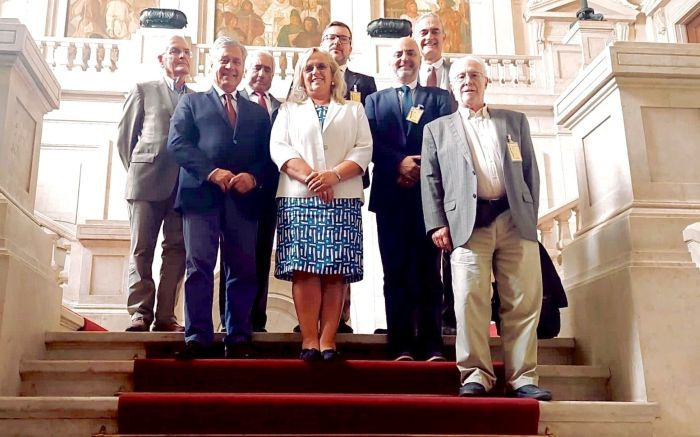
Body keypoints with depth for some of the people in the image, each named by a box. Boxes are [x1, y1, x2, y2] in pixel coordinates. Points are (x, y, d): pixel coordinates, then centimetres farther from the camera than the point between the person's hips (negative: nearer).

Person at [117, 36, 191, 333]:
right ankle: (140, 312, -1)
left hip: (185, 183, 2)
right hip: (148, 180, -2)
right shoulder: (144, 90, 12)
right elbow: (125, 137, 10)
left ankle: (165, 315, 2)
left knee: (176, 249, -1)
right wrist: (136, 171, 6)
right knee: (141, 249, -3)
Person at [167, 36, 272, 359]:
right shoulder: (191, 102, 17)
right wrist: (212, 172, -12)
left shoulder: (258, 112, 23)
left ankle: (238, 338, 6)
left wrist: (253, 177, -10)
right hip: (201, 194, -2)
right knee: (199, 266, -6)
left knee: (243, 269, 0)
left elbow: (267, 155, 12)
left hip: (243, 199, 2)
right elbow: (177, 143, 2)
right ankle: (198, 336, -3)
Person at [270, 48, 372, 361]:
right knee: (304, 269, -8)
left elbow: (364, 150, 5)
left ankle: (328, 339, -4)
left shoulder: (353, 110, 18)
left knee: (335, 271, -5)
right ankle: (309, 339, -5)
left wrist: (333, 175, -12)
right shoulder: (289, 110, 19)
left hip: (343, 199, 0)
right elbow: (279, 148, 4)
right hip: (299, 198, 0)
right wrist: (309, 176, -13)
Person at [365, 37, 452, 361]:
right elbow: (370, 143, 4)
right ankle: (401, 344, 2)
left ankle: (432, 343, 1)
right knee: (396, 270, -1)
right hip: (391, 194, 1)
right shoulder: (375, 100, 19)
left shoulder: (439, 97, 16)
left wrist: (422, 168, -14)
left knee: (428, 269, -1)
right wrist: (399, 163, -13)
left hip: (429, 192, -1)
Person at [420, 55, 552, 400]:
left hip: (515, 220, 1)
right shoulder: (437, 129, 19)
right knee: (470, 298, -11)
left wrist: (530, 217, 5)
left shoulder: (515, 121, 23)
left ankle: (522, 377, 0)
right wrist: (437, 224, -3)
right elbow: (430, 180, 10)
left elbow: (531, 172, 17)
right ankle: (476, 374, -4)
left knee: (524, 301, -5)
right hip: (468, 223, -1)